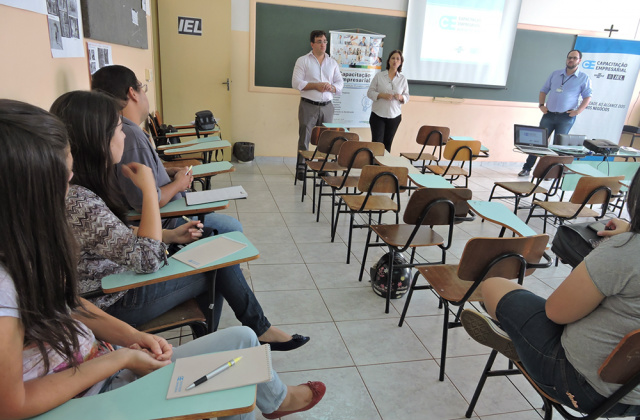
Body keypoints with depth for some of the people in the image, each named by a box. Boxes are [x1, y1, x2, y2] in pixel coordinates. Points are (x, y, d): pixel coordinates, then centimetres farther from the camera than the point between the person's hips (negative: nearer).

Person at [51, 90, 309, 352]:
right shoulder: (78, 201, -30)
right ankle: (260, 330, 22)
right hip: (118, 304, -9)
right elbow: (149, 259, -30)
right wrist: (149, 188, -25)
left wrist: (171, 235, -1)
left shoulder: (84, 186, 0)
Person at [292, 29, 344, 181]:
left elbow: (340, 84, 11)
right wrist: (316, 85, -15)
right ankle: (301, 169, 7)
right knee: (304, 138, -2)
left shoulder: (333, 63, 14)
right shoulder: (303, 61, 3)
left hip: (327, 106, 3)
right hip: (308, 105, -3)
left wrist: (331, 87, -12)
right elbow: (296, 83, -6)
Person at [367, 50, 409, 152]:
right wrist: (382, 95, -17)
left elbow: (407, 96, 11)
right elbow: (370, 92, 0)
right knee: (377, 143, -8)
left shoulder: (403, 79, 7)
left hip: (394, 116, 3)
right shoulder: (379, 76, 0)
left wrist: (401, 97, -12)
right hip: (378, 114, -2)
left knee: (387, 144, 7)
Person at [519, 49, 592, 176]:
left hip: (566, 117, -2)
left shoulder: (584, 78, 3)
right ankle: (527, 168, 5)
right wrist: (541, 105, 1)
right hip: (549, 114, 3)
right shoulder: (555, 74, 12)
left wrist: (578, 111, -13)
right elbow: (544, 90, 16)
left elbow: (587, 97, 1)